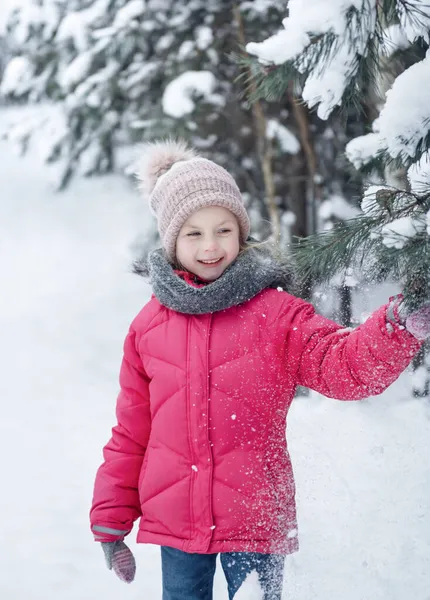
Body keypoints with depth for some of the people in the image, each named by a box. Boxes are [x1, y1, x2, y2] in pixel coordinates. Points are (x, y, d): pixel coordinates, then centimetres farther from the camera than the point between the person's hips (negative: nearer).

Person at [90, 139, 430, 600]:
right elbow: (131, 434, 11)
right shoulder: (149, 327, 5)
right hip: (175, 524, 3)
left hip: (254, 524, -2)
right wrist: (111, 521, 13)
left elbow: (343, 365, -16)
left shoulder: (276, 314, -2)